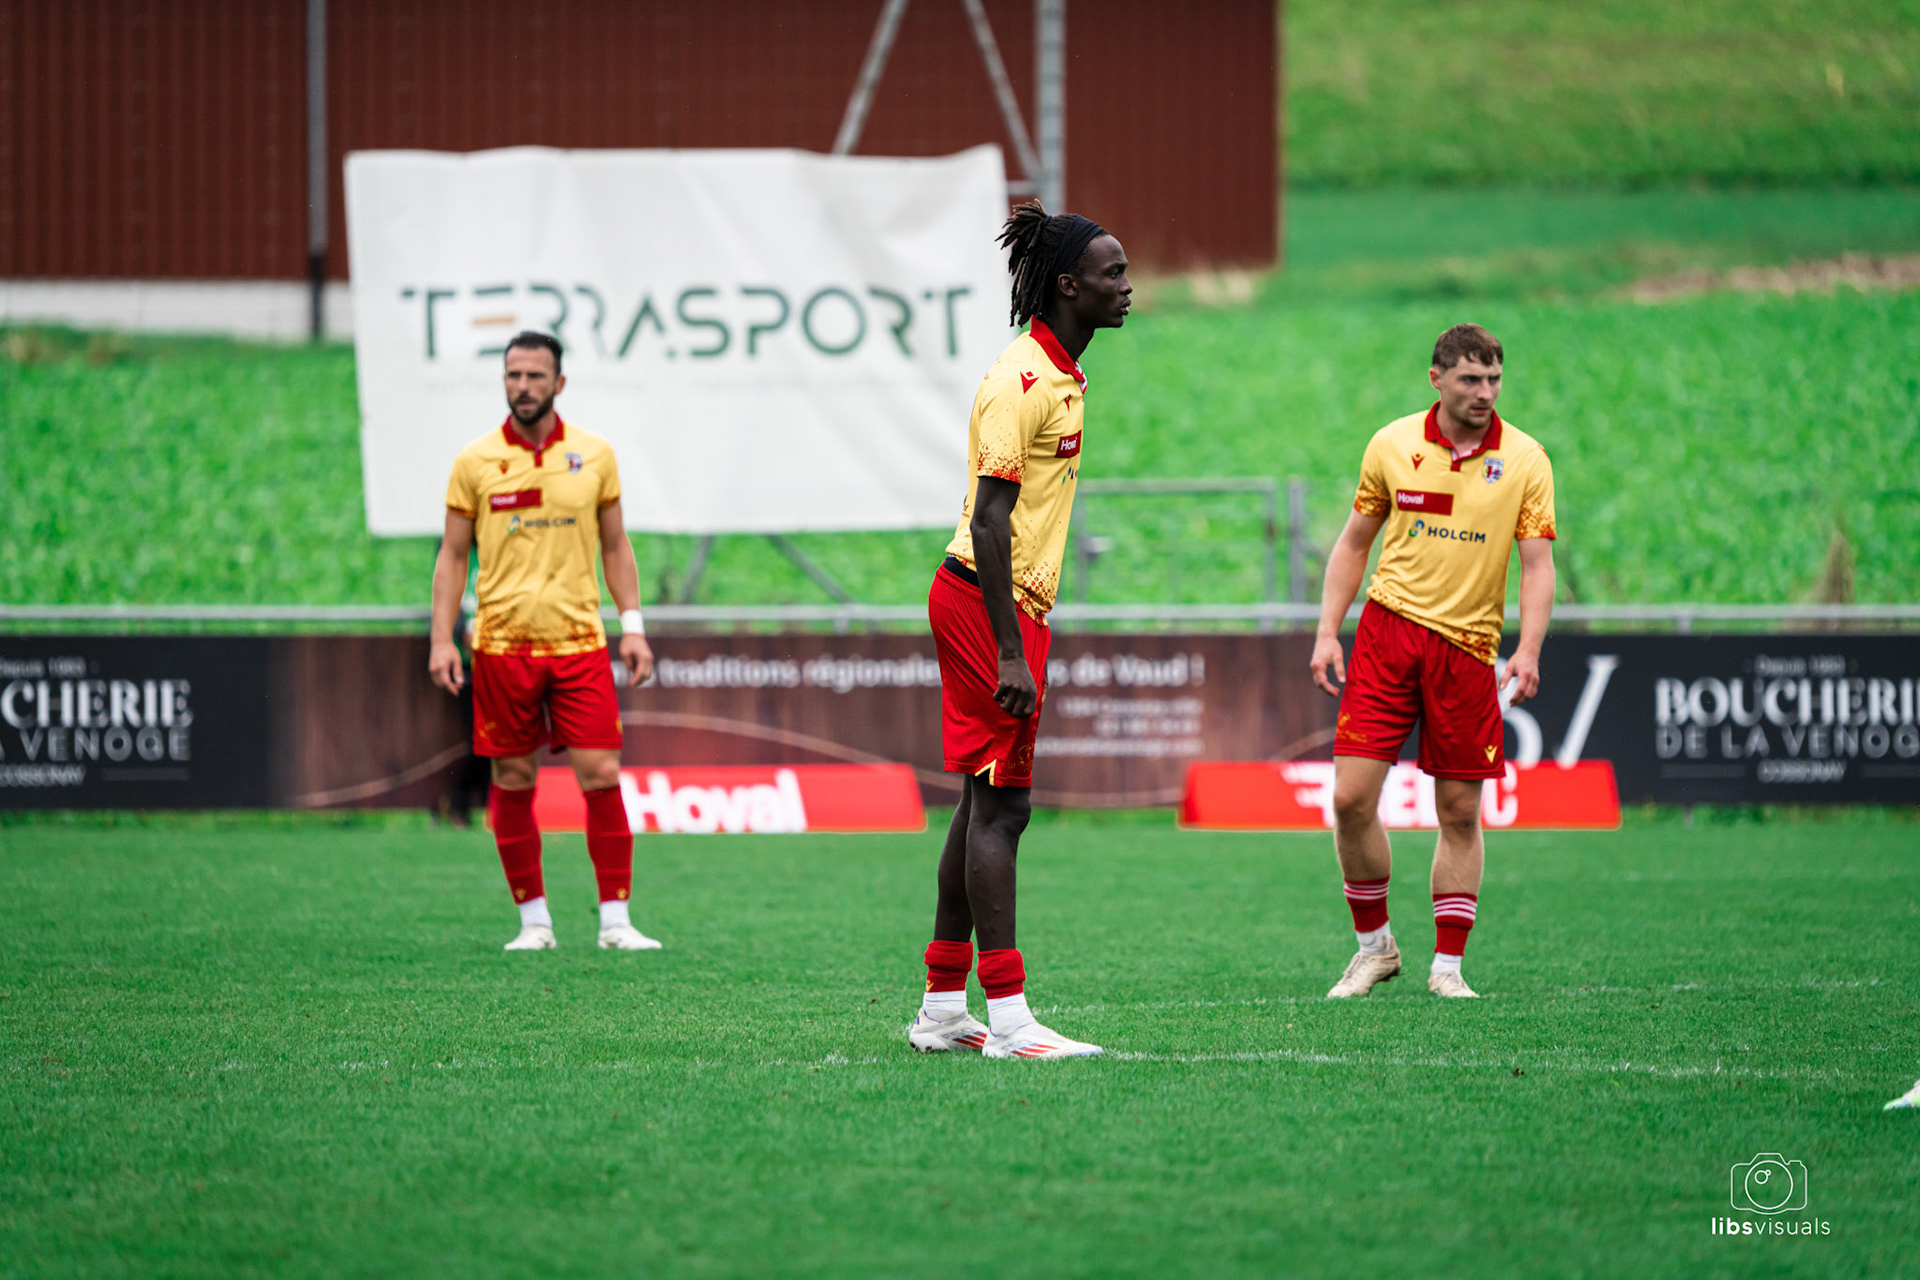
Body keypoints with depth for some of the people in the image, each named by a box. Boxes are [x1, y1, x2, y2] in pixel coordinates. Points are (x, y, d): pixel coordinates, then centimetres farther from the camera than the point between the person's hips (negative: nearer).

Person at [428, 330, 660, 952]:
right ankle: (534, 921, 12)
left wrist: (633, 627, 5)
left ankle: (615, 919, -1)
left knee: (601, 777, -6)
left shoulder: (594, 455, 5)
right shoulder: (475, 462, 2)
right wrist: (442, 638, -2)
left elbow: (615, 546, 12)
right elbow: (453, 555, 6)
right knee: (513, 783, 3)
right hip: (502, 641, 0)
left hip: (580, 642, 0)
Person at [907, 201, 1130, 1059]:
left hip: (1008, 607, 10)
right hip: (988, 604, -10)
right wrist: (1010, 653, -25)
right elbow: (991, 520, -21)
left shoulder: (1060, 377, 15)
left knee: (985, 803, 11)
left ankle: (943, 1010, 16)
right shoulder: (1022, 380, -16)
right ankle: (1007, 1018, -12)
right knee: (999, 804, -11)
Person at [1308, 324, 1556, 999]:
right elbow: (1354, 543, 12)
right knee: (1351, 798, -8)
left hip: (1467, 649, 0)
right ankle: (1374, 944, 11)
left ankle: (1447, 965, 10)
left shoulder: (1524, 459, -1)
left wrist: (1528, 650, -17)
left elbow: (1537, 563, -3)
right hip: (1388, 630, 0)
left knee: (1460, 814, 1)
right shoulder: (1392, 445, 3)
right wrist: (1327, 633, 4)